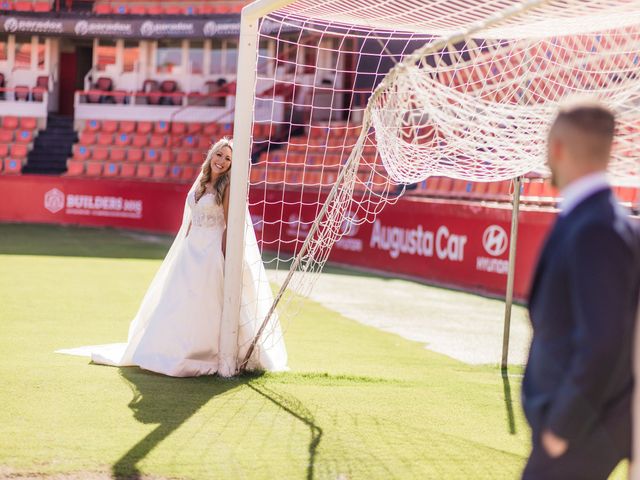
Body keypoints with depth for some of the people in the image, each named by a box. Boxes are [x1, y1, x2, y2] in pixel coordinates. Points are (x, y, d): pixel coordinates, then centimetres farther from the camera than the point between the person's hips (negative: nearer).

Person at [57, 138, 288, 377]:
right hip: (191, 251, 7)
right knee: (177, 306, 10)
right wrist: (184, 250, 14)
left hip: (211, 252, -7)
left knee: (204, 309, -6)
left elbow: (229, 225, -11)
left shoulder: (227, 187, -7)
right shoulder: (200, 182, 12)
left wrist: (222, 256, -17)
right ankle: (173, 352, 22)